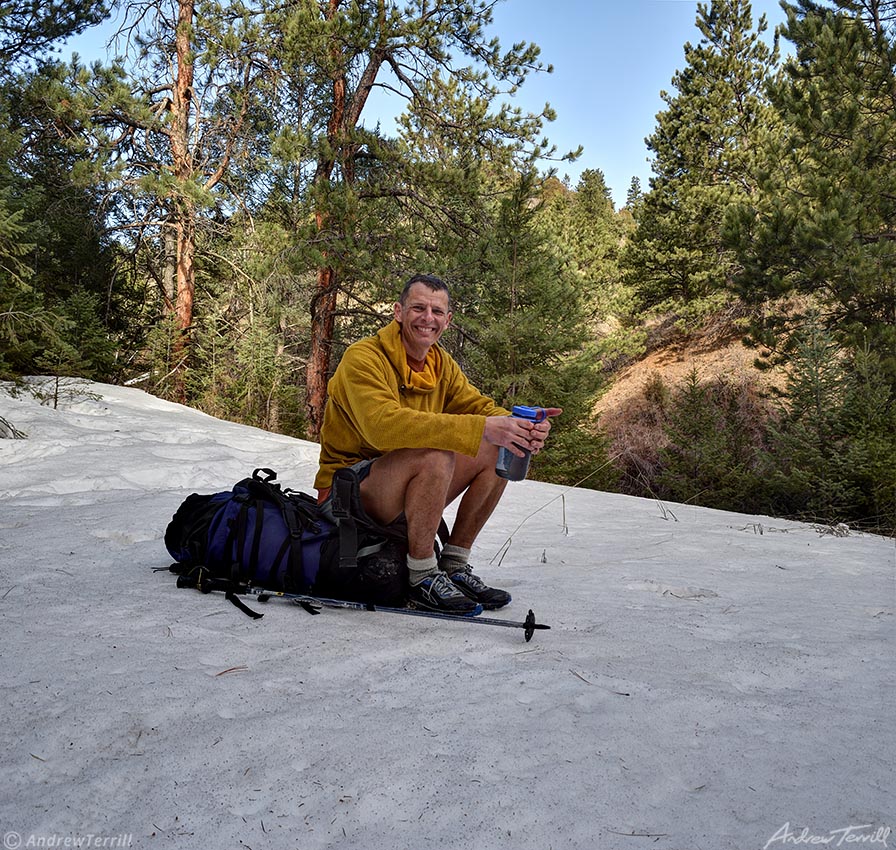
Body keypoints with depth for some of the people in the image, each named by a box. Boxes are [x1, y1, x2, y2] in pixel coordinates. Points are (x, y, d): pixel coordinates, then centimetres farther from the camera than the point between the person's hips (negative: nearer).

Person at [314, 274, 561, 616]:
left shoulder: (441, 364, 8)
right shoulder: (363, 357, -18)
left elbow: (478, 406, 2)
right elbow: (384, 425, -35)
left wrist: (521, 427, -24)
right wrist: (480, 429, -41)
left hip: (404, 493, 8)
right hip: (348, 489, -8)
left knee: (499, 452, -7)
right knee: (435, 456, -34)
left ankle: (454, 566, 1)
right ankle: (422, 578, -18)